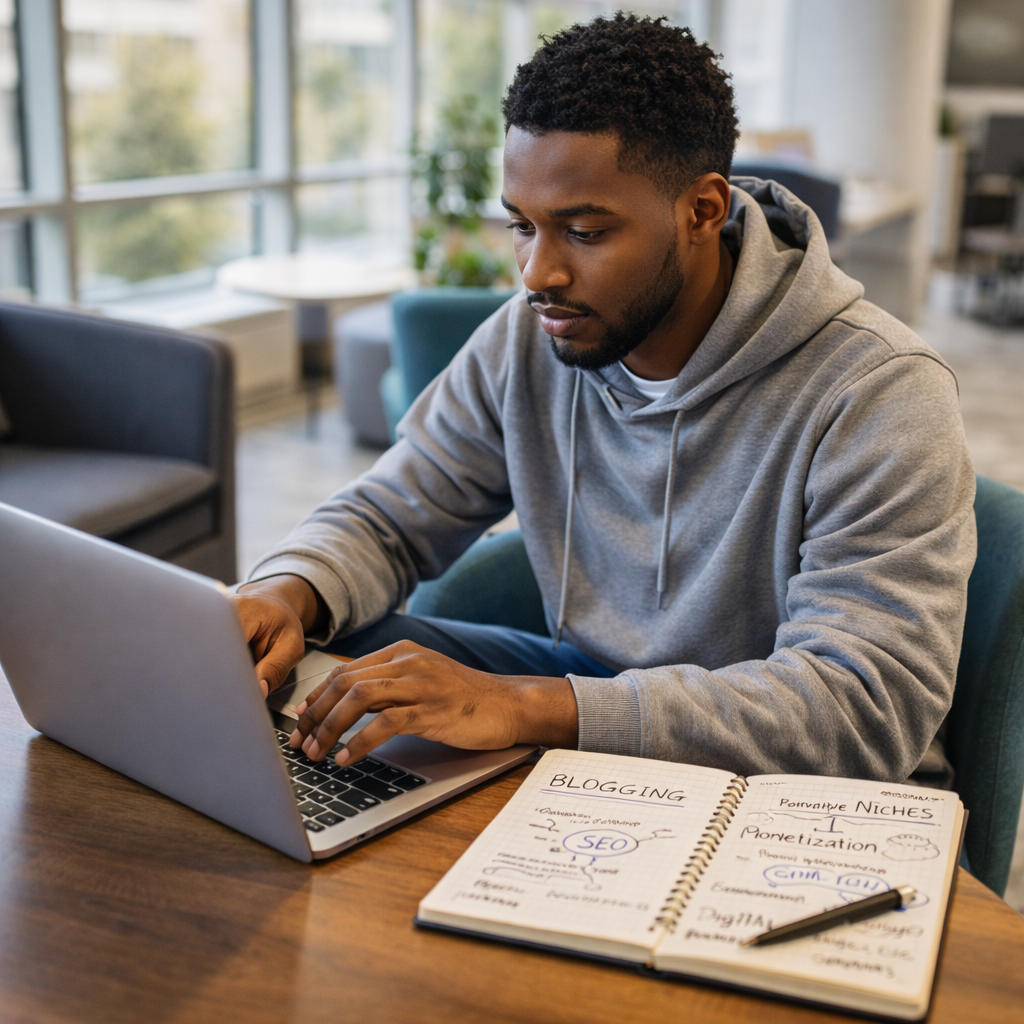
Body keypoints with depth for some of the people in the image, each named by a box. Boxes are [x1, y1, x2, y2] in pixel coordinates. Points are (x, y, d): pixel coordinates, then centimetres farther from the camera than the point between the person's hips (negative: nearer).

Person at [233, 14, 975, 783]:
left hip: (775, 788, -5)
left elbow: (871, 708, -31)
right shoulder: (528, 341, -5)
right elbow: (385, 519, 4)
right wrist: (288, 590, -22)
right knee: (325, 654, -13)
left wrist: (528, 706, -41)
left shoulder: (880, 398, -23)